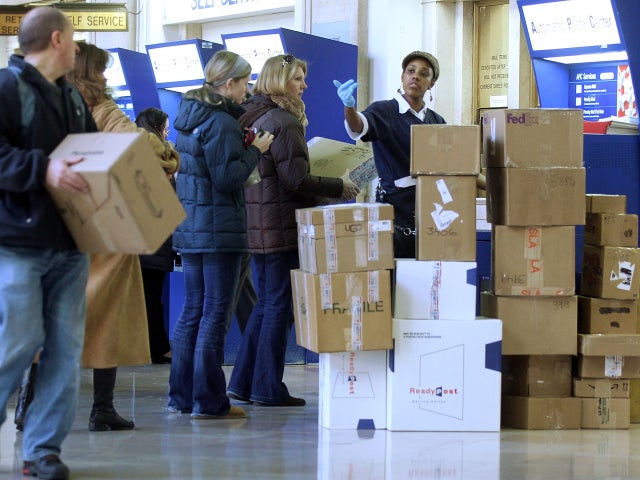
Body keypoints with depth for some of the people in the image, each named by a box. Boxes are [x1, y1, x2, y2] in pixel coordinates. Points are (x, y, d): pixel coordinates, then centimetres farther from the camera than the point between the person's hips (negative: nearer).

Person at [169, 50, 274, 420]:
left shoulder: (190, 116, 13)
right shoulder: (221, 122, -16)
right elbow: (227, 177, -20)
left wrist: (242, 144, 11)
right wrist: (255, 150, -8)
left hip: (191, 229, 9)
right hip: (219, 230, -9)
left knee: (192, 312, 14)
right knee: (215, 315, -5)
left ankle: (181, 396, 18)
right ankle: (209, 402, -2)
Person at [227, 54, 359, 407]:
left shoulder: (249, 118, 13)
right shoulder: (284, 122, -14)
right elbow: (296, 180, -19)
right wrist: (339, 188, -8)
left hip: (255, 225, 9)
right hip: (281, 227, -9)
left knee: (265, 304, 16)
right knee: (279, 305, -2)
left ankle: (243, 382, 16)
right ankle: (268, 388, 1)